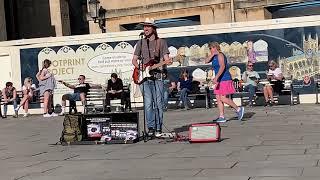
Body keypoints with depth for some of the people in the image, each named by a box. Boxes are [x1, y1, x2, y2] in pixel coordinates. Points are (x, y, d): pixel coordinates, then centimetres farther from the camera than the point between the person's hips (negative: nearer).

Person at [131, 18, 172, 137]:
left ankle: (158, 129, 3)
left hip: (157, 76, -1)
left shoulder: (161, 42, 10)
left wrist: (167, 61, -18)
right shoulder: (140, 43, 15)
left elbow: (166, 58, 5)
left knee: (158, 103, -3)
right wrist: (139, 66, -6)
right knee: (148, 103, -6)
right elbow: (134, 60, 15)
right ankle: (151, 128, -2)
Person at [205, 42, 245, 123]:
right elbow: (206, 61, 9)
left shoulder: (220, 55, -12)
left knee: (223, 98, -13)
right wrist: (213, 54, -2)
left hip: (224, 79, -10)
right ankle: (221, 117, 3)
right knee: (218, 98, 4)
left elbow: (222, 67, -23)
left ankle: (238, 109, -3)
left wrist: (216, 77, -31)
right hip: (219, 80, 10)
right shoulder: (214, 56, 17)